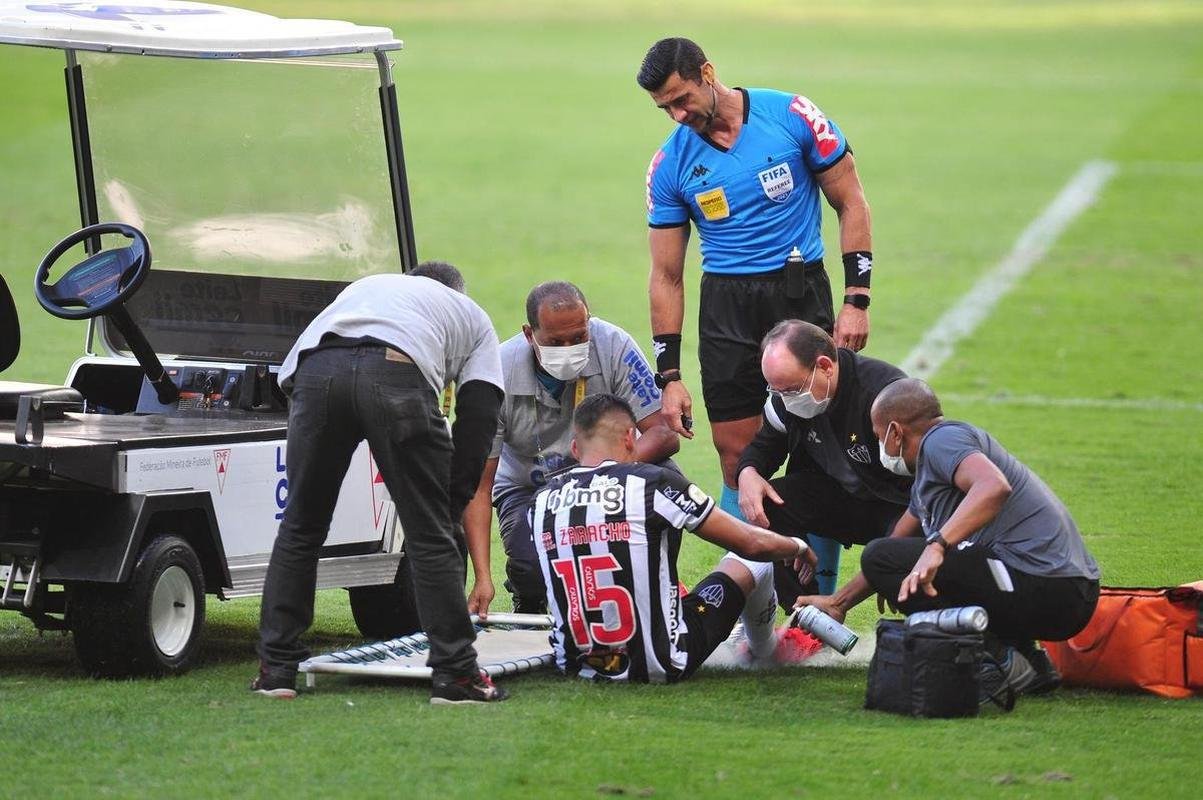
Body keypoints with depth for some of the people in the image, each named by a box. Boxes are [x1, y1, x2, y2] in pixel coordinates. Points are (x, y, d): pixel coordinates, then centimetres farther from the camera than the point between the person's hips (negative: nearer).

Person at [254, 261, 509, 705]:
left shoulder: (365, 285, 44)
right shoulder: (471, 315, 35)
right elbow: (478, 416, 19)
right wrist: (452, 501, 21)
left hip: (317, 368, 3)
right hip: (397, 374, -2)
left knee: (300, 527, 17)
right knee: (431, 536, 8)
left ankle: (276, 668, 19)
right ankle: (454, 674, 9)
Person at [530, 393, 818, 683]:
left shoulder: (542, 500, -1)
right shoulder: (652, 483, -12)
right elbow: (752, 543, -5)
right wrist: (798, 547, 17)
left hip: (575, 666, 4)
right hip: (660, 667, -4)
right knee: (755, 561, 19)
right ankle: (764, 652, 49)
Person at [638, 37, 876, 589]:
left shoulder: (791, 116, -6)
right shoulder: (671, 165, 2)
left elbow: (851, 204, 1)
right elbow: (666, 276, 7)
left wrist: (856, 301, -7)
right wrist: (669, 376, 2)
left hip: (801, 294, -2)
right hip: (726, 309, 2)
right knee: (737, 460, 0)